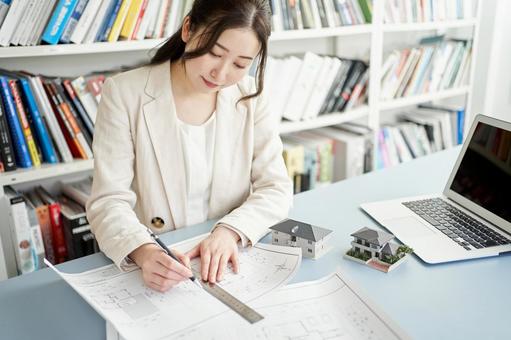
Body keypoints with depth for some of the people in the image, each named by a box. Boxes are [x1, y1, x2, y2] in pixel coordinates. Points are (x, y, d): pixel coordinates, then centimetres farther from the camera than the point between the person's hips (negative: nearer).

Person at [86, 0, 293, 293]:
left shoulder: (251, 96, 0)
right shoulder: (124, 93, -8)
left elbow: (276, 188, -2)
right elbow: (109, 201, -11)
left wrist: (230, 231, -19)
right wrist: (144, 252, -30)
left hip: (226, 266, 2)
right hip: (153, 268, -1)